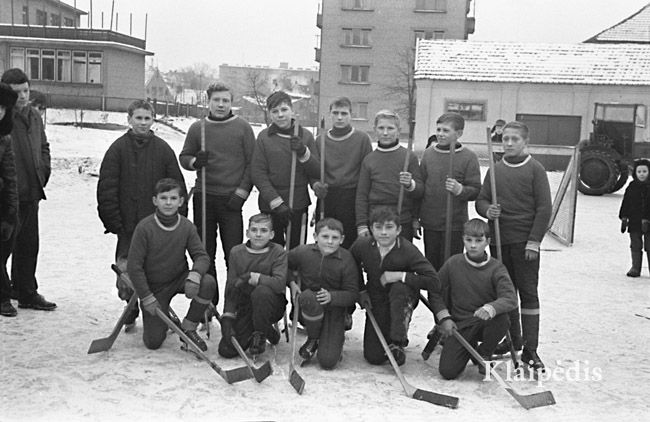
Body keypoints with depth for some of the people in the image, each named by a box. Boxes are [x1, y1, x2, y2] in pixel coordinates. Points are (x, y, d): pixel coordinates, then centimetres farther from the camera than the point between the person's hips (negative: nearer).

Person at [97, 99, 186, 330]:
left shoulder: (163, 149, 6)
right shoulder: (118, 148, 1)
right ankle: (131, 310, 20)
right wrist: (113, 222, -7)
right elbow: (106, 189, -1)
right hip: (128, 225, -1)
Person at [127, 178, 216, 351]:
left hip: (179, 279, 3)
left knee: (208, 282, -28)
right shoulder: (144, 227, -18)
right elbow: (134, 266, -15)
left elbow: (201, 256, -9)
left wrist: (194, 275, -31)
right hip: (154, 287, -2)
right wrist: (147, 298, -14)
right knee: (153, 342, -7)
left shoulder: (187, 227, -9)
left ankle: (189, 328, -6)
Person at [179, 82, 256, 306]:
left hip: (231, 200, -2)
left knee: (234, 254, -4)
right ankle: (208, 302, 18)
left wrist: (241, 193, -6)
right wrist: (194, 162, -10)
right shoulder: (197, 127, 7)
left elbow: (252, 163, 1)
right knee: (205, 253, 7)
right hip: (204, 197, 3)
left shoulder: (242, 127, 1)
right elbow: (183, 157, 13)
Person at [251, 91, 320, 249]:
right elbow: (258, 173, -4)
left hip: (298, 206, 1)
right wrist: (276, 202, -12)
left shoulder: (305, 135, 4)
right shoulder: (264, 137, 1)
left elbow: (317, 173, 2)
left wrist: (303, 152, -15)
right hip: (270, 206, 0)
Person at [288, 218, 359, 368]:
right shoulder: (302, 252, -9)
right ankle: (312, 339, -9)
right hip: (308, 310, 1)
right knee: (308, 297, -39)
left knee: (328, 361, -16)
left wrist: (331, 296, -30)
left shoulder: (347, 259, -11)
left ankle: (334, 339, 23)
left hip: (334, 310, -1)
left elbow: (352, 294, -13)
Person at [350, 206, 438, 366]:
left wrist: (400, 275, -31)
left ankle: (398, 342, -20)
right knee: (373, 357, -8)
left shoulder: (408, 250, -22)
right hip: (376, 302, 2)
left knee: (399, 288, -39)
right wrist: (361, 291, -1)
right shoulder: (362, 245, -13)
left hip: (403, 299, -2)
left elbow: (433, 280, -28)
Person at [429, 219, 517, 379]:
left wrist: (490, 308, -42)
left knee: (501, 318, -36)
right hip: (459, 325, 1)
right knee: (447, 371, -15)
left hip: (486, 323, -1)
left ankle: (484, 354, -2)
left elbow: (510, 298, -21)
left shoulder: (496, 268, -7)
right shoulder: (453, 263, -1)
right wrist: (444, 317, -6)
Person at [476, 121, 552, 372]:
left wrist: (534, 241, -12)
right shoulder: (495, 170, 9)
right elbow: (481, 200, 12)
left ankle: (530, 349, 1)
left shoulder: (535, 169, -3)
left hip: (524, 241, -4)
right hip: (498, 239, 5)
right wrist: (487, 210, -12)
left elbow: (544, 208, -6)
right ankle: (512, 338, 25)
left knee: (528, 292, -2)